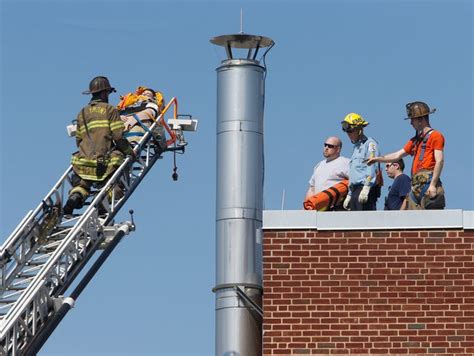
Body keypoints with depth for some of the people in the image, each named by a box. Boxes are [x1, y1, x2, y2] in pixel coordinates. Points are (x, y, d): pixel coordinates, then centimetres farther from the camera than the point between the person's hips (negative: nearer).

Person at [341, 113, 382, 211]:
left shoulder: (370, 144, -3)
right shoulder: (356, 147, 25)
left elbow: (372, 168, -16)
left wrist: (366, 188, -25)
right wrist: (349, 195, 27)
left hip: (366, 190, -9)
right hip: (355, 190, 9)